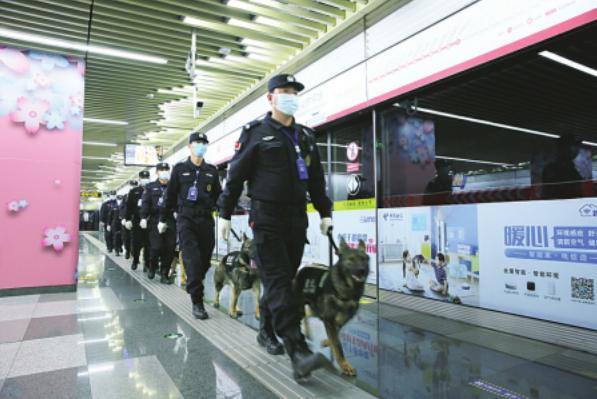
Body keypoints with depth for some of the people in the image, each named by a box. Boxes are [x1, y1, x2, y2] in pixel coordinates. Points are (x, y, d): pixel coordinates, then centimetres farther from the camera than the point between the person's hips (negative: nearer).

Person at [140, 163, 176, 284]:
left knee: (170, 248, -2)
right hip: (155, 221, -2)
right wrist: (143, 218, -9)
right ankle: (152, 267, 23)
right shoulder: (151, 187, 9)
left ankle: (164, 275, 9)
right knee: (156, 247, -7)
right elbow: (145, 203, 1)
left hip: (170, 221, 2)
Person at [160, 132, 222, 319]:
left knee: (205, 260, 6)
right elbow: (170, 195, 8)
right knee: (192, 260, -12)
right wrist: (163, 219, 9)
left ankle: (193, 287, 30)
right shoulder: (180, 169, 6)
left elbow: (218, 196, 11)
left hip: (206, 220, 3)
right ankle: (197, 302, -9)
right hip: (186, 219, -3)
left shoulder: (212, 171, 12)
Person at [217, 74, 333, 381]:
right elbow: (236, 175, 0)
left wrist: (325, 213, 14)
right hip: (266, 218, -5)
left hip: (297, 218, 6)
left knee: (283, 280, 11)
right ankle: (298, 352, -12)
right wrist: (225, 213, -1)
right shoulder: (256, 132, 1)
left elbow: (316, 179, 19)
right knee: (277, 282, -10)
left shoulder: (305, 136, 16)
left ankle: (266, 331, 30)